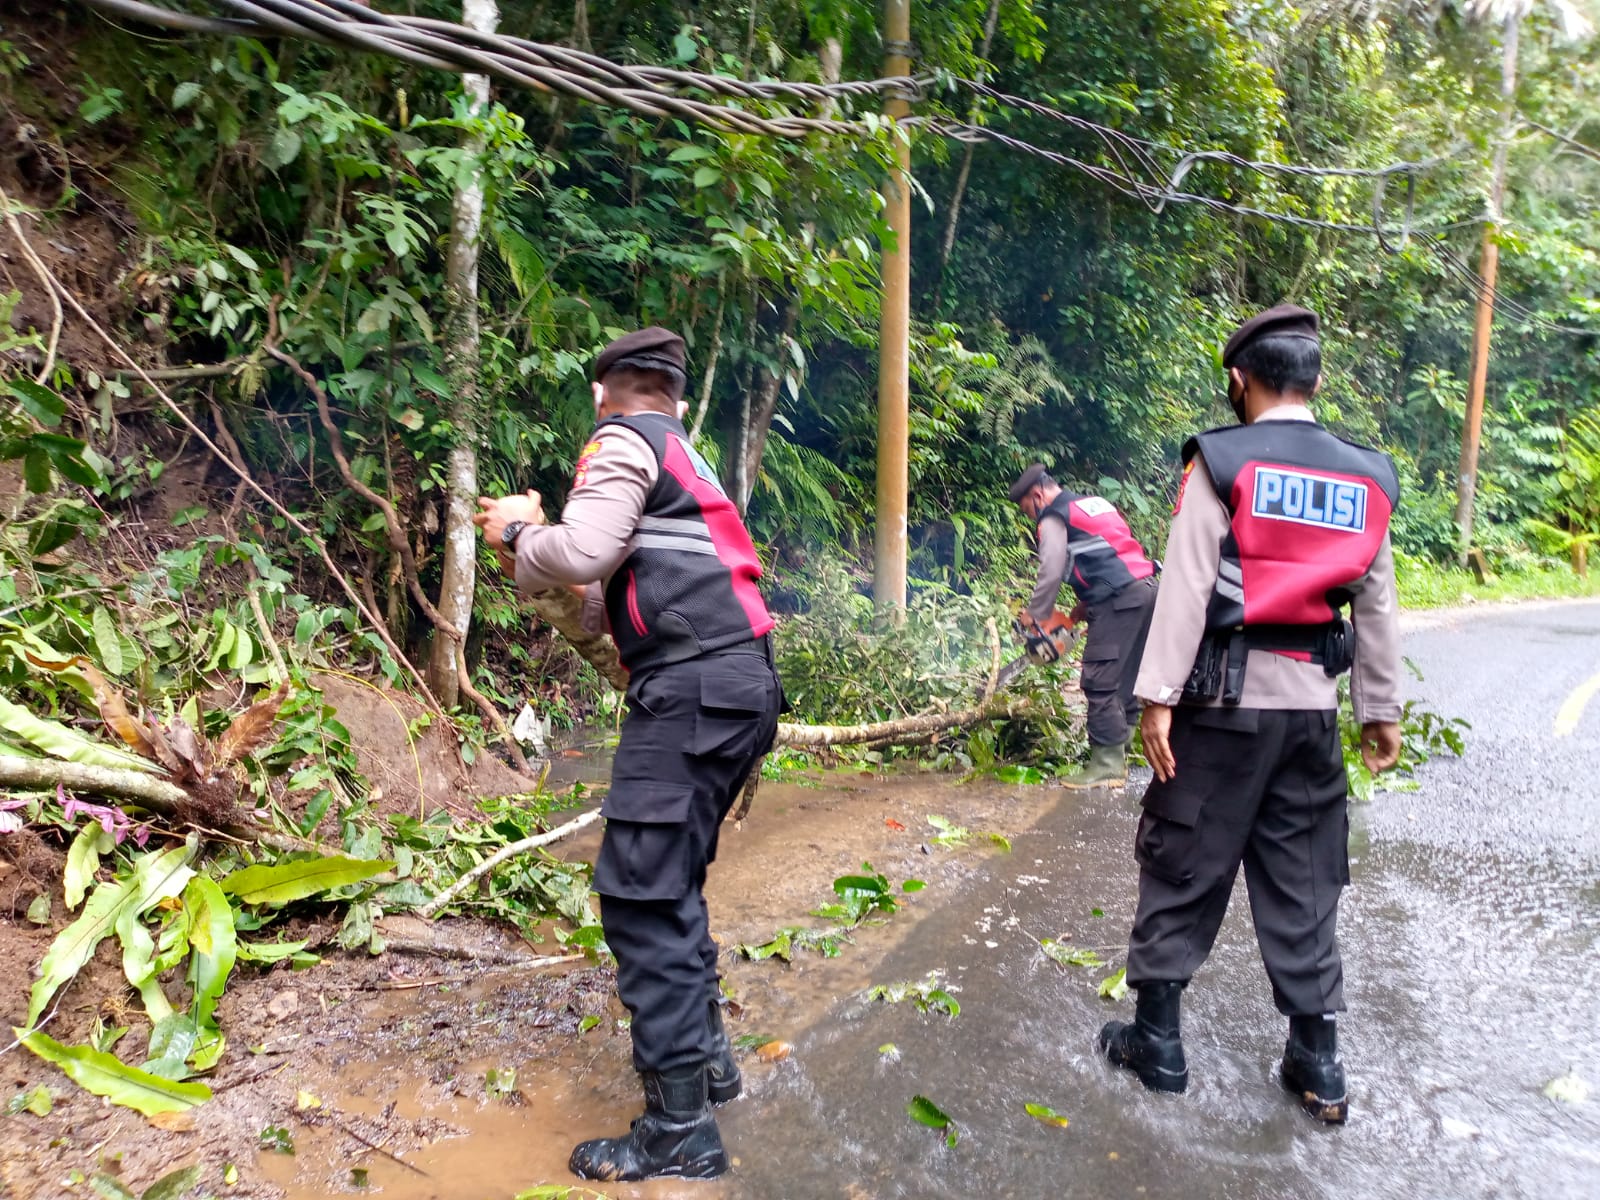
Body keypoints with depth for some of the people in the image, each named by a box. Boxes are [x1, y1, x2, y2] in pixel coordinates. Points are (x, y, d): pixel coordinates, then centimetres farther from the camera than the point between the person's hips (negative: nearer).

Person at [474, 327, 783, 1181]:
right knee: (670, 881, 20)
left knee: (640, 893, -6)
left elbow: (581, 553, -14)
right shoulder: (685, 456, 27)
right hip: (735, 681, 10)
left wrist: (517, 534, 5)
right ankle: (702, 1053, 30)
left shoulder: (625, 438, 0)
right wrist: (536, 549, 24)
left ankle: (680, 1129, 0)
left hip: (693, 688, -10)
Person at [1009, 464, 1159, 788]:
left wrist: (1035, 620, 0)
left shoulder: (1054, 518, 0)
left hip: (1119, 599, -9)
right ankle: (1117, 756, 16)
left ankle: (1106, 765, -7)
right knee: (1123, 681, 12)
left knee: (1101, 683, -7)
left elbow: (1051, 574, -10)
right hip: (1146, 587, 9)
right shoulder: (1096, 503, 26)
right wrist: (1087, 603, 22)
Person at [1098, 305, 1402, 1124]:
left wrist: (1158, 696, -12)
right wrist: (1380, 708, 18)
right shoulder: (1365, 477, 7)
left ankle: (1156, 1037, 16)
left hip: (1225, 698, -4)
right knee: (1303, 882, 13)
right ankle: (1317, 1062, 21)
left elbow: (1186, 587, -13)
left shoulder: (1220, 462, -7)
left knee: (1183, 868, 6)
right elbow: (1377, 606, 11)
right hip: (1313, 705, 5)